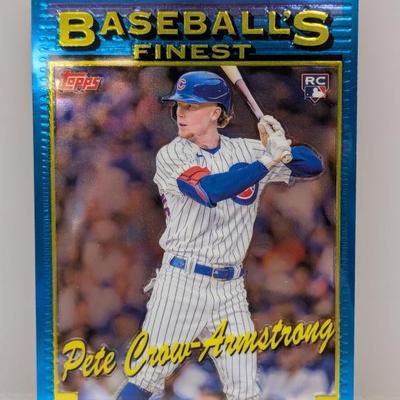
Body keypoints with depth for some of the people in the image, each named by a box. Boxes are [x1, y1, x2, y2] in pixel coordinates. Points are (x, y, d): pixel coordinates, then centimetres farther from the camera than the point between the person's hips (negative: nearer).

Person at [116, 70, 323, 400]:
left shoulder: (246, 151, 6)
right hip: (182, 280, -2)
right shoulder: (171, 155, -4)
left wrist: (281, 147, -13)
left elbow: (314, 166, 6)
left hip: (230, 287, 3)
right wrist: (268, 160, -17)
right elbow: (209, 191, -22)